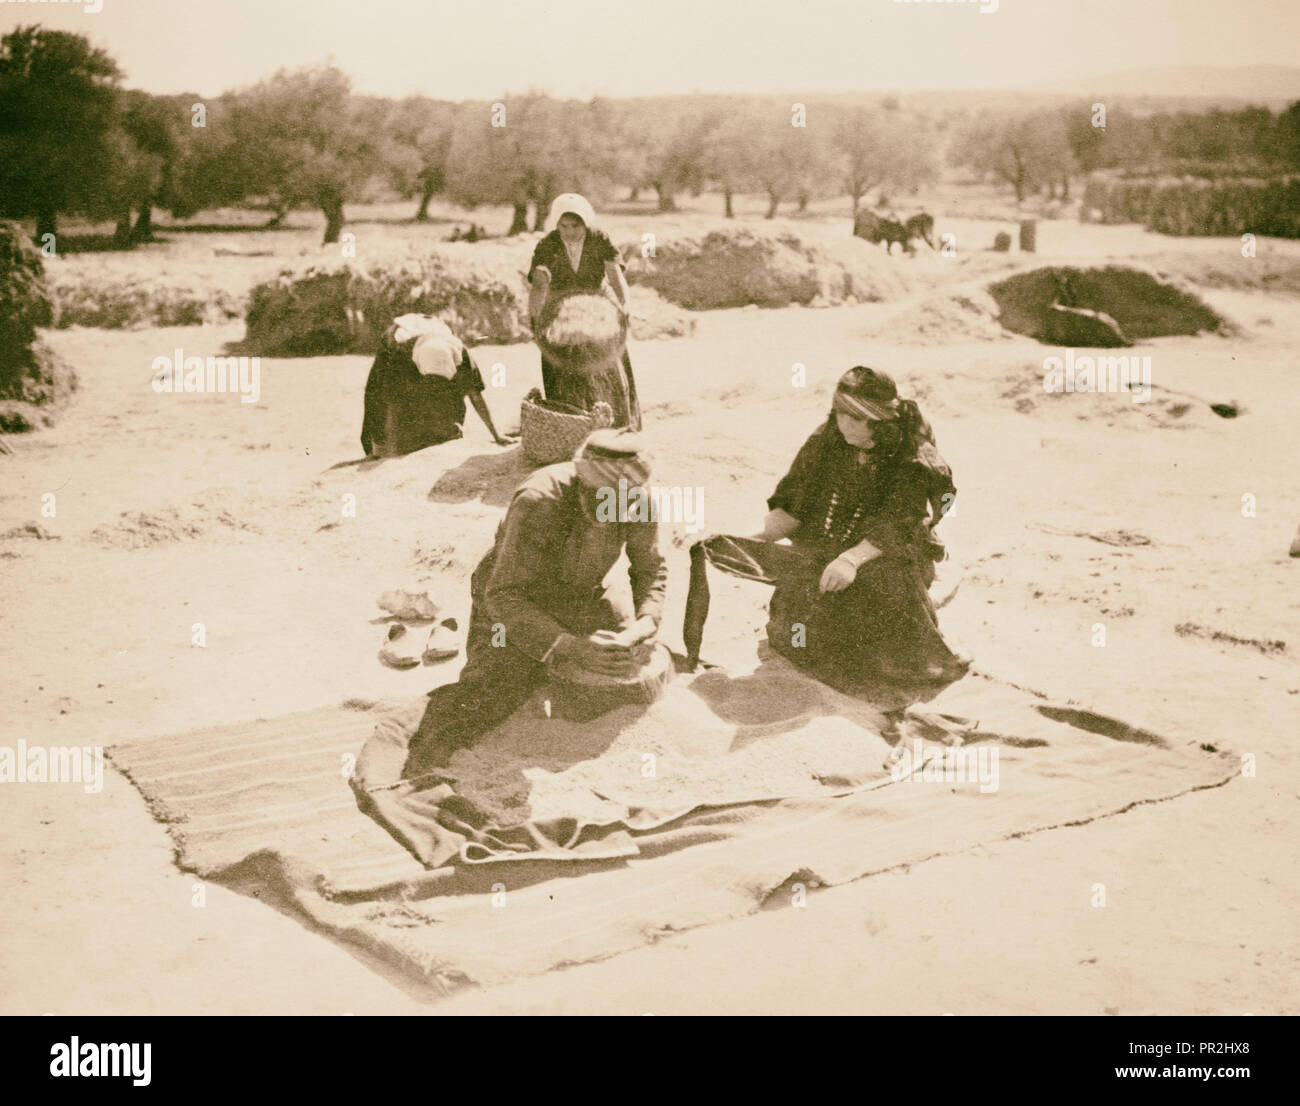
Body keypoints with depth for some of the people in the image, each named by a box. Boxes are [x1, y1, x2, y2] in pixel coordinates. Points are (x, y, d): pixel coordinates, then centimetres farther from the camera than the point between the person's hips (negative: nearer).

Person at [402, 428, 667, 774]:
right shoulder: (539, 502, -36)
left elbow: (651, 570, 0)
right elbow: (504, 597, -34)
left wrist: (645, 624, -20)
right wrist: (572, 648, -44)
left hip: (579, 602, 6)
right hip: (511, 607, -6)